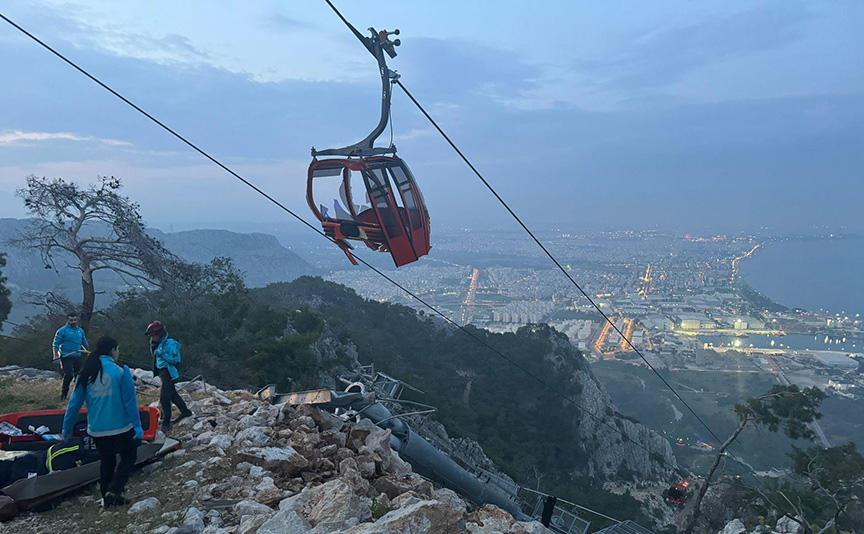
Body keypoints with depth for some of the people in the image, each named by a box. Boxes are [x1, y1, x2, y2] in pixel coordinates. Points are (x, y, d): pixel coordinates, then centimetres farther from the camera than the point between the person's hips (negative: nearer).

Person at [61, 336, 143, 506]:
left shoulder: (85, 374, 0)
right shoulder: (121, 371, -14)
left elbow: (74, 403, 4)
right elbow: (130, 402, -12)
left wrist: (67, 428, 15)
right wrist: (137, 426, -6)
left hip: (96, 430, 5)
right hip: (121, 428, -5)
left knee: (106, 461, 21)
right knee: (128, 457, 14)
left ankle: (106, 497, 28)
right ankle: (114, 490, 0)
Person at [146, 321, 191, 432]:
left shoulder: (170, 343, -19)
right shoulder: (159, 342, 7)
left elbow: (175, 359, -22)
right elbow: (154, 354, 16)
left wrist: (162, 354, -28)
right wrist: (152, 344, 0)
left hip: (169, 373, -9)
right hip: (162, 372, 9)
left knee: (164, 398, -8)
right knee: (172, 394, 20)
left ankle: (166, 424, -1)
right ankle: (185, 411, 36)